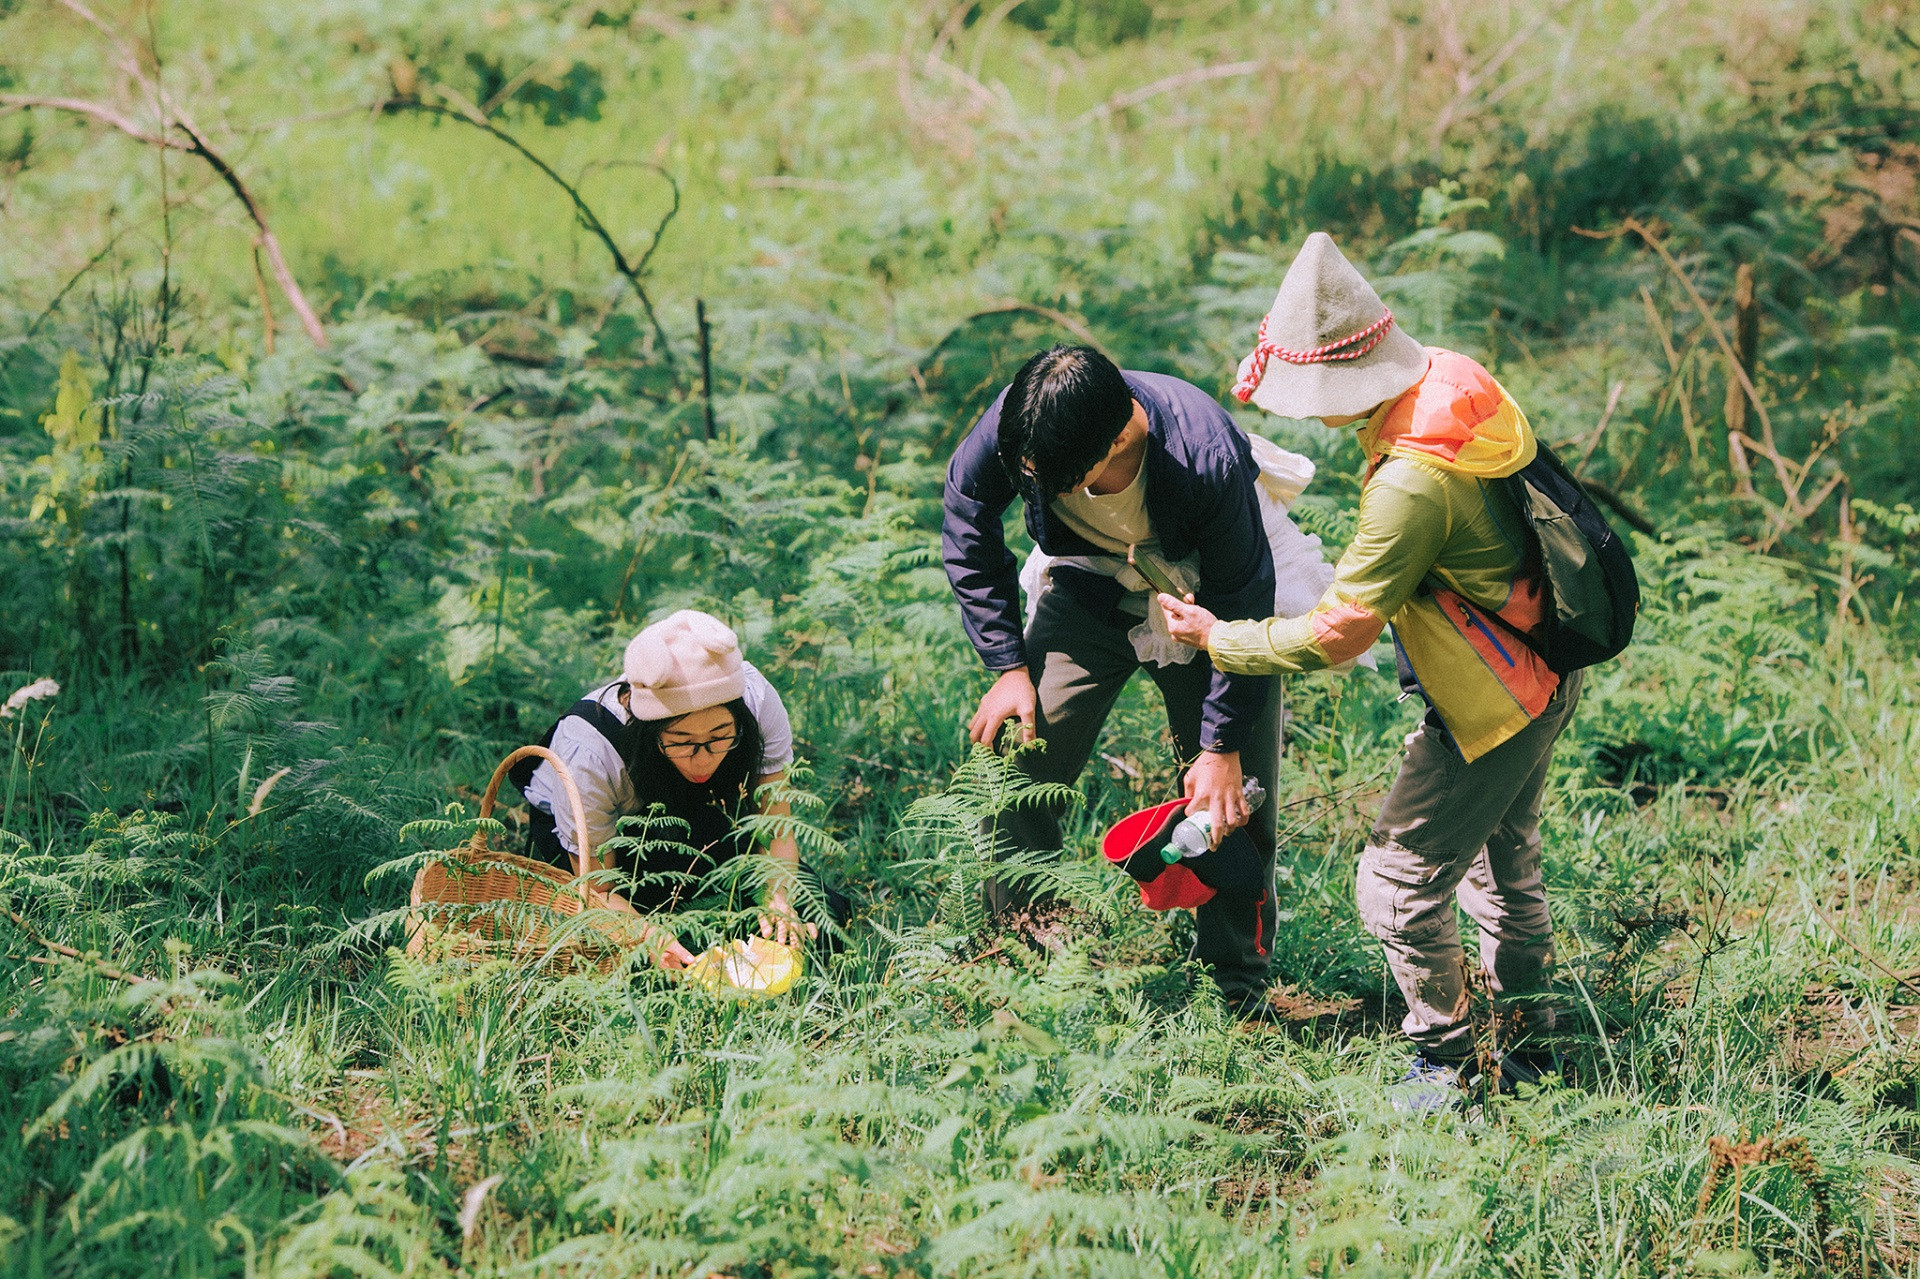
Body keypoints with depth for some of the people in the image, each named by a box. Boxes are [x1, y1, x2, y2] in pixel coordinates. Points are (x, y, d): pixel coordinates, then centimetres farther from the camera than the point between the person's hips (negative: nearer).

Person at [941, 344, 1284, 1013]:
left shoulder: (1210, 460, -39)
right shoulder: (1011, 430, -30)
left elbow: (1242, 607, -23)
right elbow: (967, 536, -7)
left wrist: (1223, 745, -19)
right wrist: (1009, 665, -9)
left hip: (1203, 600, -3)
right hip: (1091, 595, 3)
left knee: (1230, 809, -6)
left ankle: (1236, 995, 12)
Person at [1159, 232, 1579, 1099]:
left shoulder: (1413, 482, -33)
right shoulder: (1450, 380, -7)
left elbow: (1335, 635, -25)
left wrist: (1217, 638, -11)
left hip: (1493, 705, -10)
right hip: (1543, 677, 10)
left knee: (1399, 886, 1)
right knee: (1504, 859, 25)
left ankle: (1445, 1060, 16)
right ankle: (1525, 1036, 39)